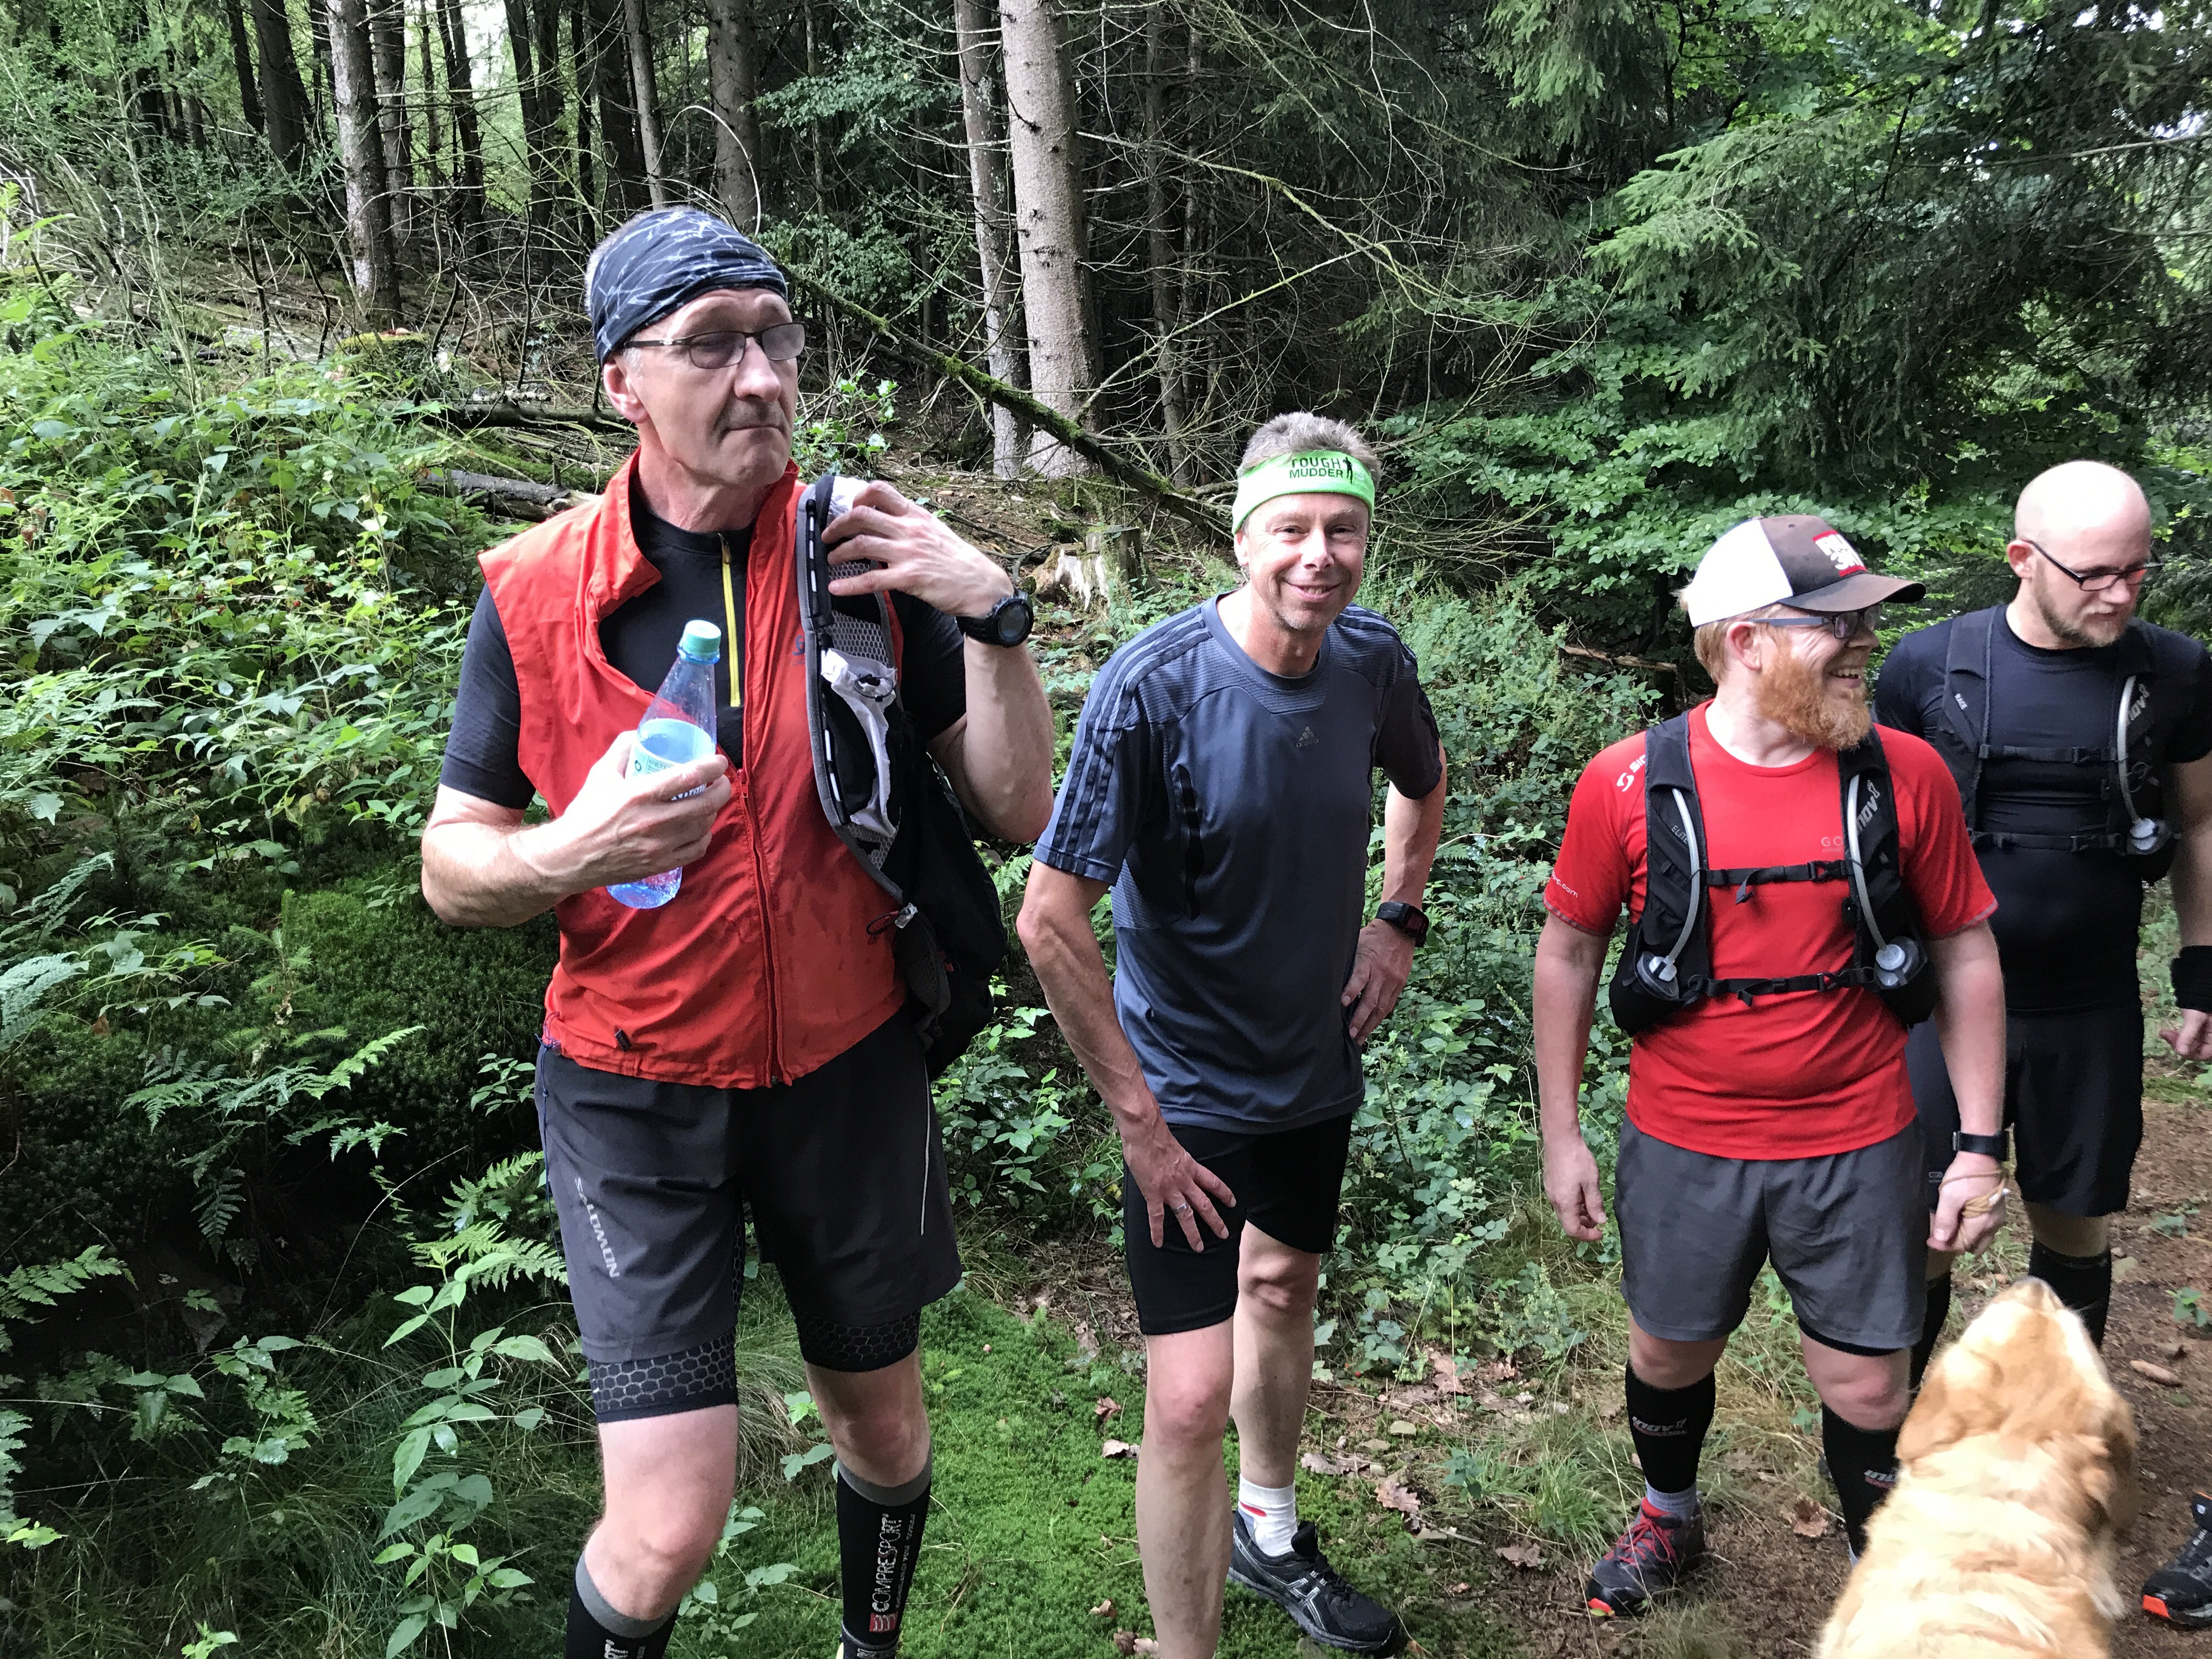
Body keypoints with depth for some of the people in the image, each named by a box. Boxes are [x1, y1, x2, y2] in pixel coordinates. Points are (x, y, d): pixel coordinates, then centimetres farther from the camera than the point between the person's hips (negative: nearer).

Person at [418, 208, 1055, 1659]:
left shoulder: (865, 558, -6)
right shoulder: (541, 592, -9)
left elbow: (1020, 810, -7)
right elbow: (452, 869, -3)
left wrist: (991, 613, -21)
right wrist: (569, 854, -25)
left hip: (849, 1071, 2)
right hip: (637, 1096, -2)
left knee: (883, 1421, 21)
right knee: (668, 1532, -6)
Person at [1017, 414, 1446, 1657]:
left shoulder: (1375, 662, -9)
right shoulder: (1153, 687, -26)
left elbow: (1424, 784, 15)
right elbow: (1052, 918, -24)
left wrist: (1398, 921, 2)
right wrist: (1138, 1116, -21)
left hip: (1319, 1058, 6)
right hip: (1187, 1087, -6)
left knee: (1286, 1288, 26)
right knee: (1191, 1398, -8)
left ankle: (1270, 1531, 52)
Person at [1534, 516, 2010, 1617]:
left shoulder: (1902, 776, -8)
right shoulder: (1629, 784, -12)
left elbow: (1965, 954, 1)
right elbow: (1568, 951, -1)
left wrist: (1980, 1144, -1)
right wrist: (1561, 1135, 1)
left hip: (1856, 1150, 0)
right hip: (1681, 1150, 0)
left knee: (1866, 1391, 11)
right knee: (1668, 1357, 19)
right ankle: (1669, 1519, 49)